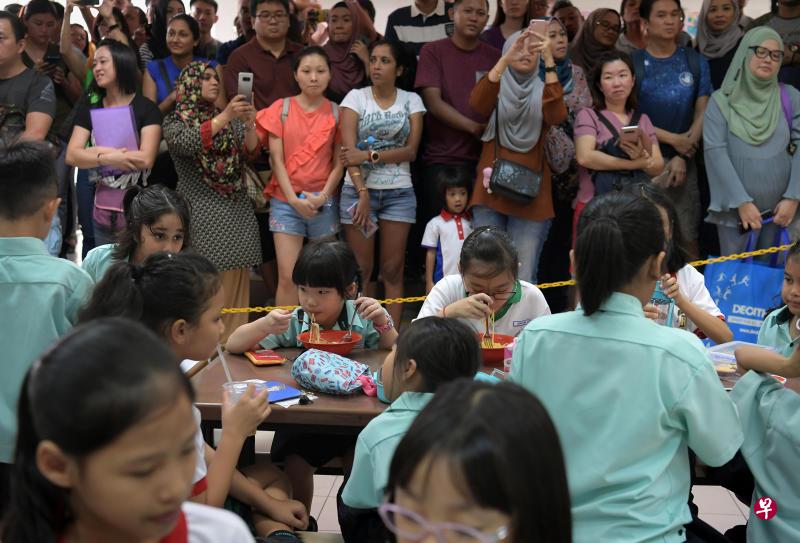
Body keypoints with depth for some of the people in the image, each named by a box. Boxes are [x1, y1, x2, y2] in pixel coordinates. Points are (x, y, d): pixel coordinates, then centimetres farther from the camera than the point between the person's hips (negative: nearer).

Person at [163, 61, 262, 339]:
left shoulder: (232, 119, 17)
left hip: (237, 212, 4)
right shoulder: (175, 121, 6)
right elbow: (187, 142, -15)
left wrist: (249, 124, -17)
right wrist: (225, 117, -23)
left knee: (235, 285, 1)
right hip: (200, 213, -4)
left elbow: (249, 151, 3)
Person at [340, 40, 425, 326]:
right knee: (361, 269, -2)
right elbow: (349, 150, -7)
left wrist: (370, 155, -14)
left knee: (393, 270, 2)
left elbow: (411, 151, -3)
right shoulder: (355, 97, 3)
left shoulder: (411, 100, 7)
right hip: (359, 189, -1)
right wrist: (362, 193, -16)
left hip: (399, 192, 1)